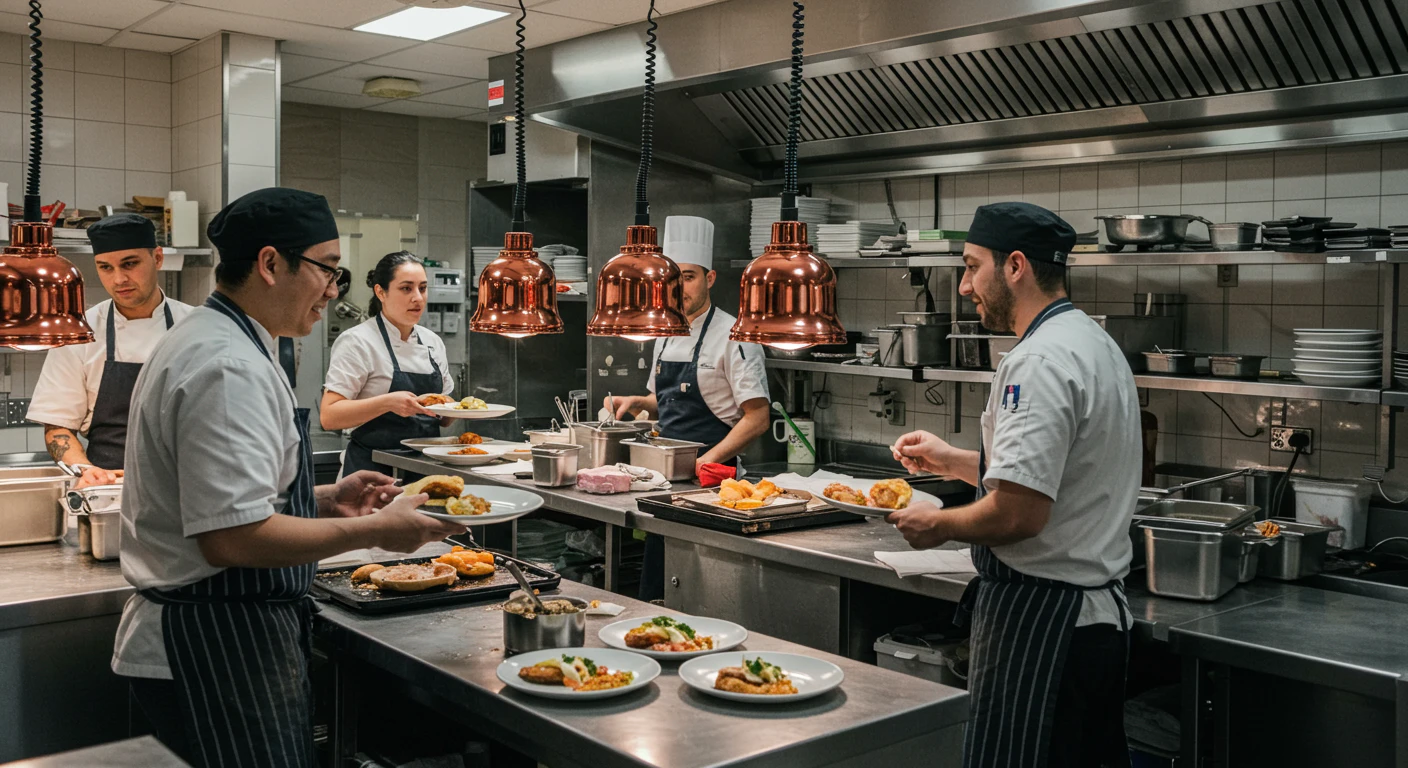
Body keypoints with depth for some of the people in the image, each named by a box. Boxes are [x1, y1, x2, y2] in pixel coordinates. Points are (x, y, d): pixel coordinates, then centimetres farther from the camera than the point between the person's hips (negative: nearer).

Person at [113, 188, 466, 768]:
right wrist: (374, 530, -18)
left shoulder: (201, 342, 15)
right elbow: (233, 537, -26)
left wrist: (323, 500, 13)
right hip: (217, 652, -11)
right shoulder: (228, 368, -21)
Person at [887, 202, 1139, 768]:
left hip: (1039, 618, -10)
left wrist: (940, 525, -9)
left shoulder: (1040, 361, -20)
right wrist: (954, 461, 23)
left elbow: (1020, 512, -27)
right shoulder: (1094, 344, 14)